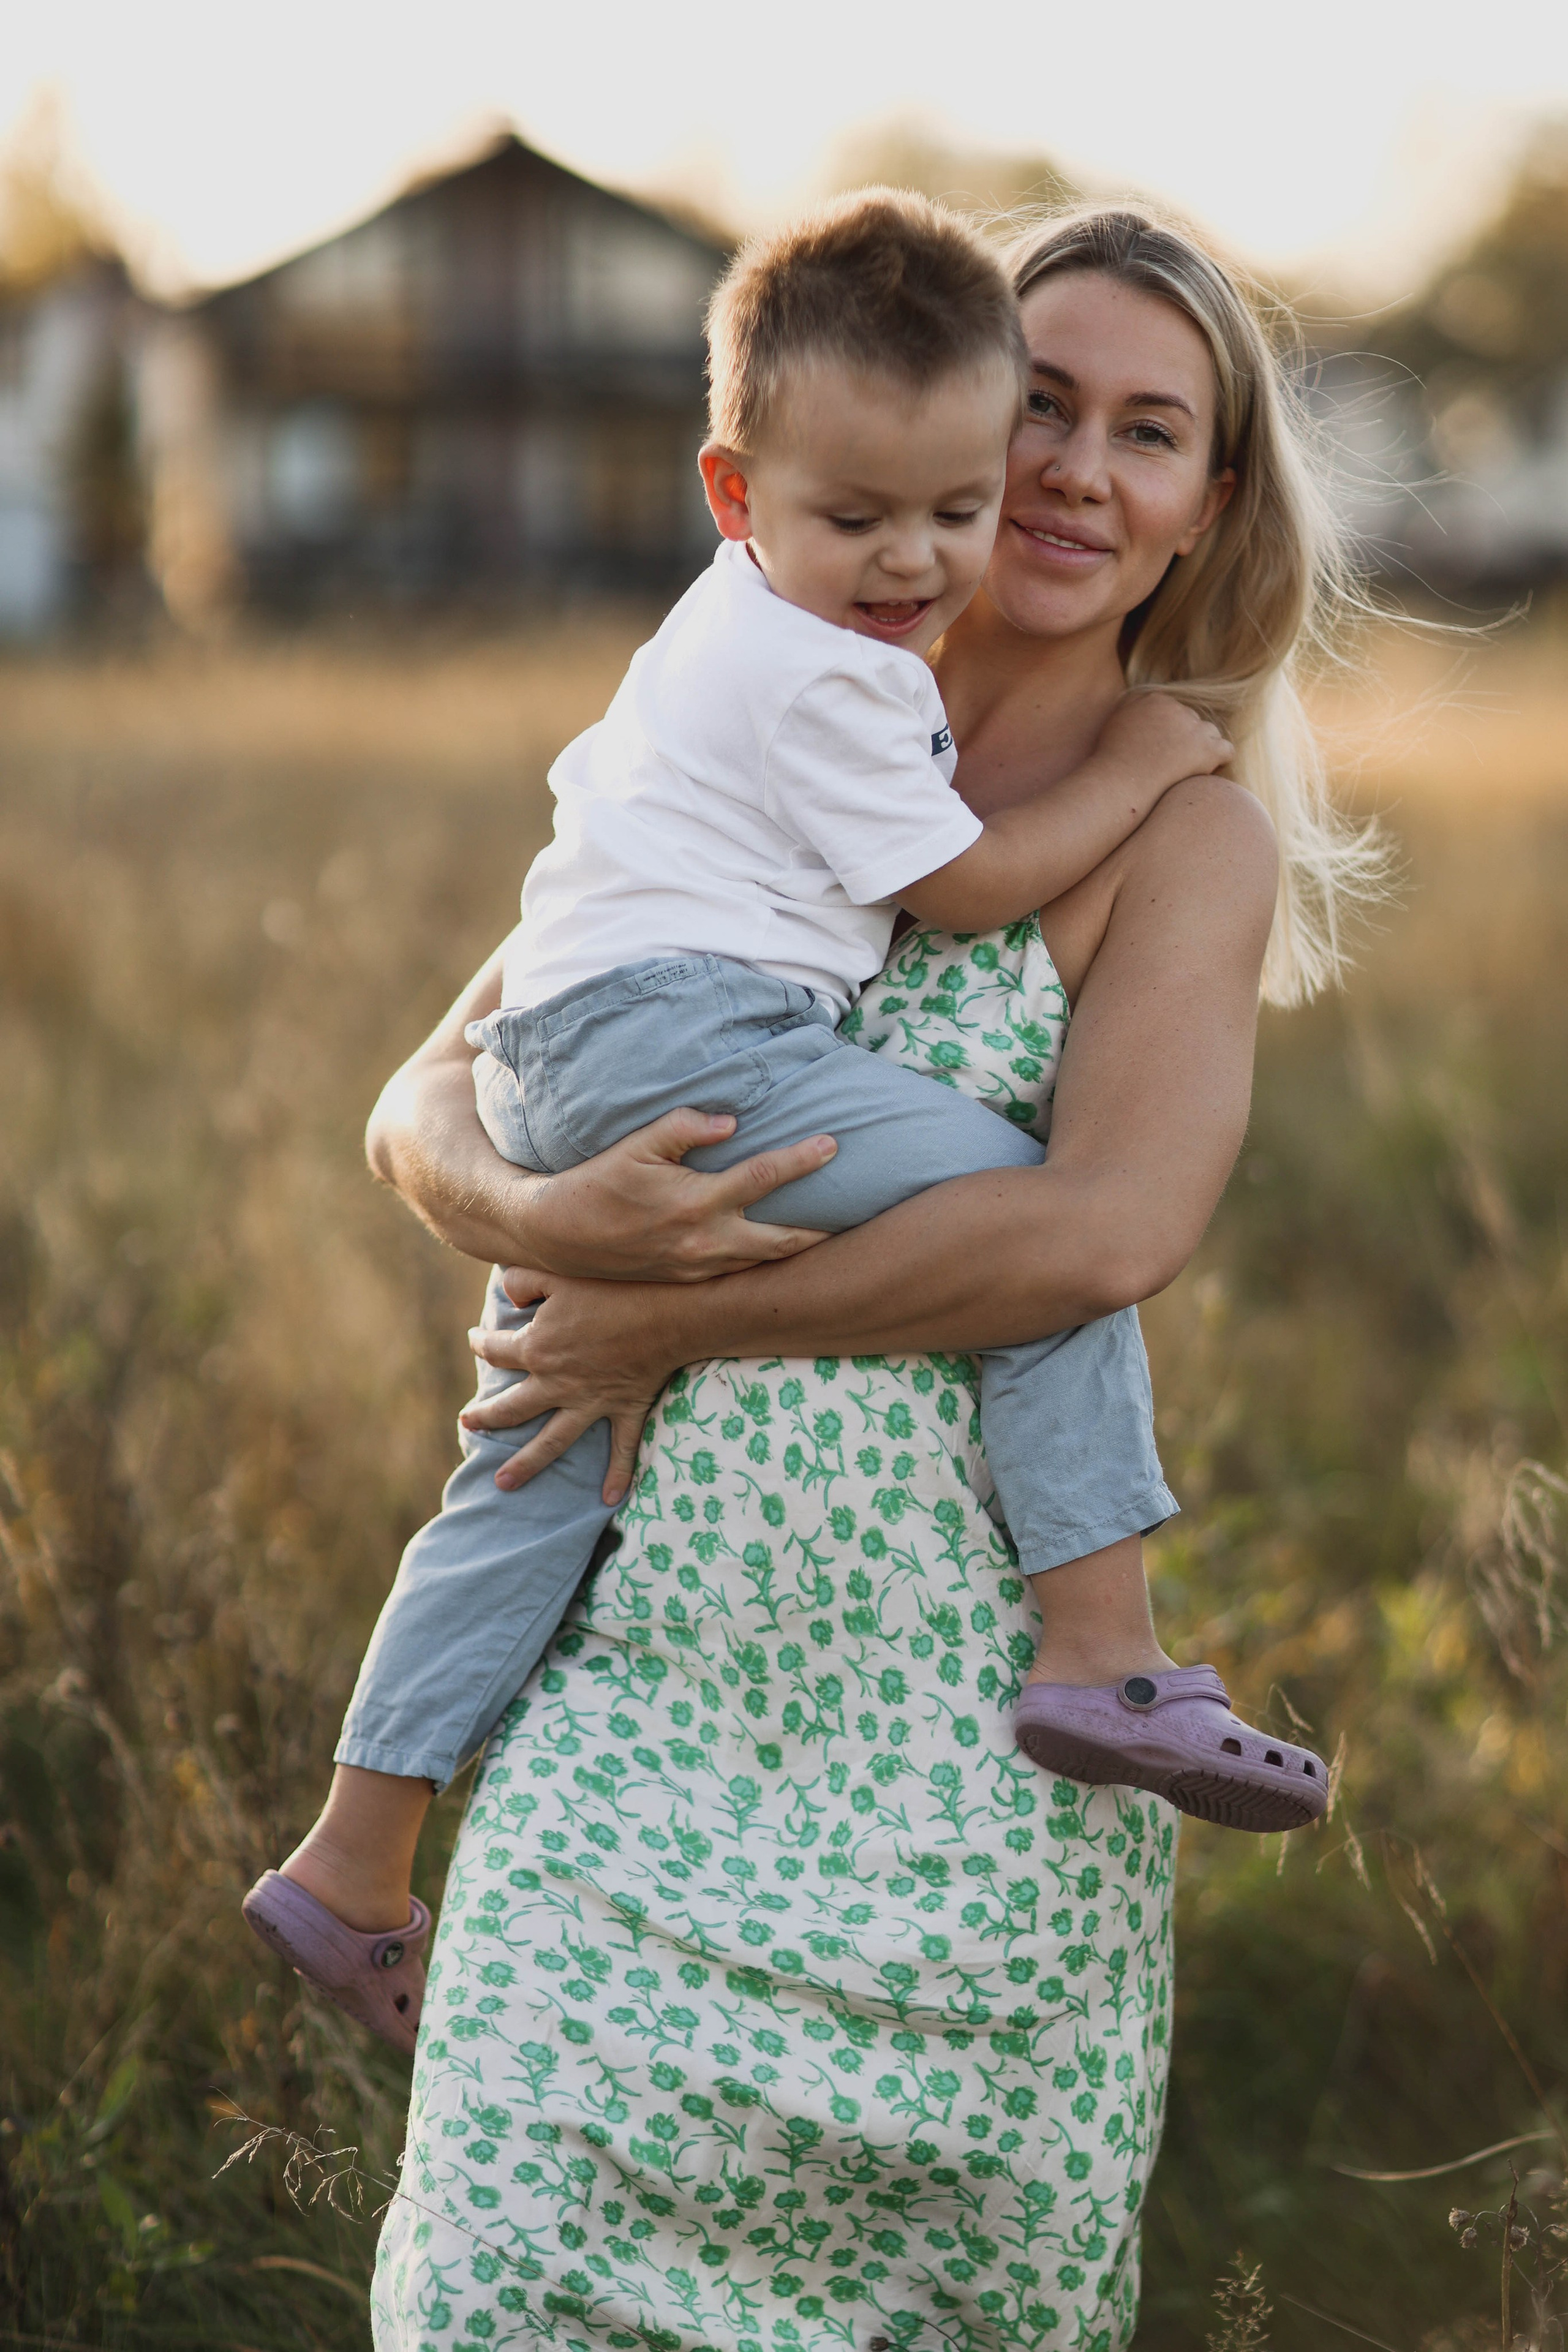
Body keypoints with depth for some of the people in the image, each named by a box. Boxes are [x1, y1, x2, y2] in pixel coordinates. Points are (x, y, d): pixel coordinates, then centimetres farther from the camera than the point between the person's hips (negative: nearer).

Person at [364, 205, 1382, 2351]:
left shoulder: (1186, 827, 0)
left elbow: (1107, 1227, -16)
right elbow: (426, 1104, 9)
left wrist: (677, 1320, -13)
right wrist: (531, 1216, -14)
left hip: (953, 1671, -3)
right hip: (650, 1635, 3)